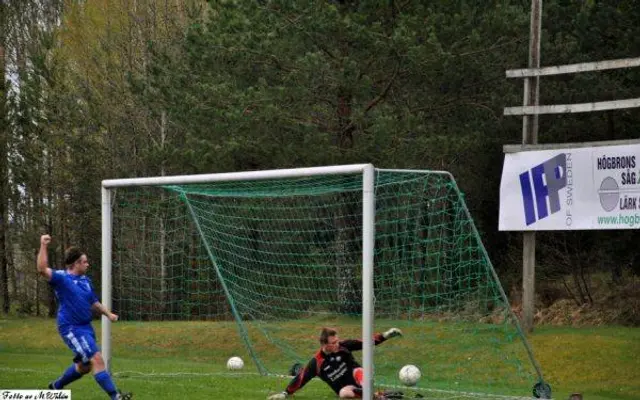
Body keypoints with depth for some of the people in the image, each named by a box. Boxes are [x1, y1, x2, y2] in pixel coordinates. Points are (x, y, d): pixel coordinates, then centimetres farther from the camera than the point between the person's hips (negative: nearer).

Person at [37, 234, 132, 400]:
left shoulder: (85, 280, 12)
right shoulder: (61, 278, -11)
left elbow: (94, 302, 25)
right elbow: (42, 269, -28)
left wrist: (108, 314, 13)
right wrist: (43, 246, -34)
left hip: (86, 327, 9)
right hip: (71, 328, -9)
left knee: (84, 366, 18)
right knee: (97, 359, -17)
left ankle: (56, 386, 39)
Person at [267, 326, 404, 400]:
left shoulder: (342, 346, -8)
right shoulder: (316, 362, -12)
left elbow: (365, 343, -5)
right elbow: (301, 379, -6)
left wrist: (385, 335, -12)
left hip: (359, 379, 2)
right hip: (346, 388, -1)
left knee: (358, 371, -33)